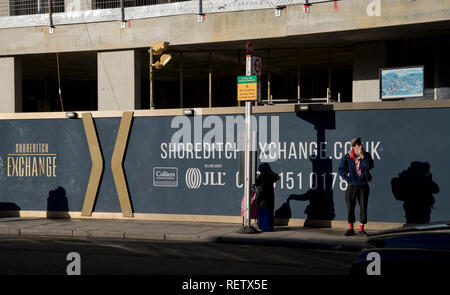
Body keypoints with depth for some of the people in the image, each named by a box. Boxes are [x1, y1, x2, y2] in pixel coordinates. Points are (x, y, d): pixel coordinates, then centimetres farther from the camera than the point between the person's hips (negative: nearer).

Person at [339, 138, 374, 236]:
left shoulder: (366, 155, 2)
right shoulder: (348, 157, 0)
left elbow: (369, 166, -15)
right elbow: (341, 170, 2)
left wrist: (363, 156, -18)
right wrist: (349, 176, -7)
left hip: (363, 185, 0)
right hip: (352, 186, 0)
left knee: (363, 207, 2)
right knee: (350, 207, 1)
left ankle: (361, 228, 11)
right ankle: (350, 229, 10)